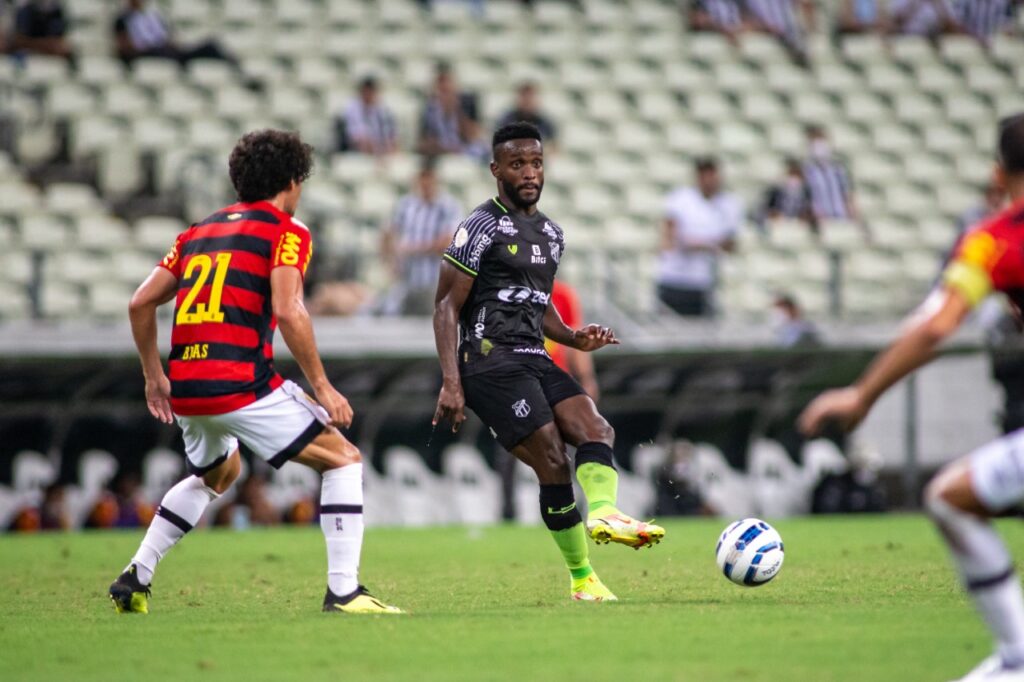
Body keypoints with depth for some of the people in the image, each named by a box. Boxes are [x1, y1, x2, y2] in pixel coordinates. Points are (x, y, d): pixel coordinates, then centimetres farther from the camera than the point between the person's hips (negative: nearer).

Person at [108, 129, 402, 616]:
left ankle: (134, 579, 28)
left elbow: (140, 304, 17)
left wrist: (154, 376, 26)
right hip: (241, 384, -7)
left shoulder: (200, 231, 20)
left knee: (218, 473, 34)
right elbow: (287, 311, -14)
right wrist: (322, 387, -9)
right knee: (343, 460, 3)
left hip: (186, 387, 7)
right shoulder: (286, 231, 1)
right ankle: (344, 591, -8)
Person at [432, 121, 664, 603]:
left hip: (535, 362, 8)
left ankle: (602, 513, -41)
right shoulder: (482, 227, -4)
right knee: (553, 462, -16)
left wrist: (575, 339, 10)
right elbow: (446, 305, -6)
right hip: (490, 360, -8)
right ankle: (582, 578, -14)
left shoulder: (551, 234, 20)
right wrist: (451, 382, -15)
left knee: (596, 431, -17)